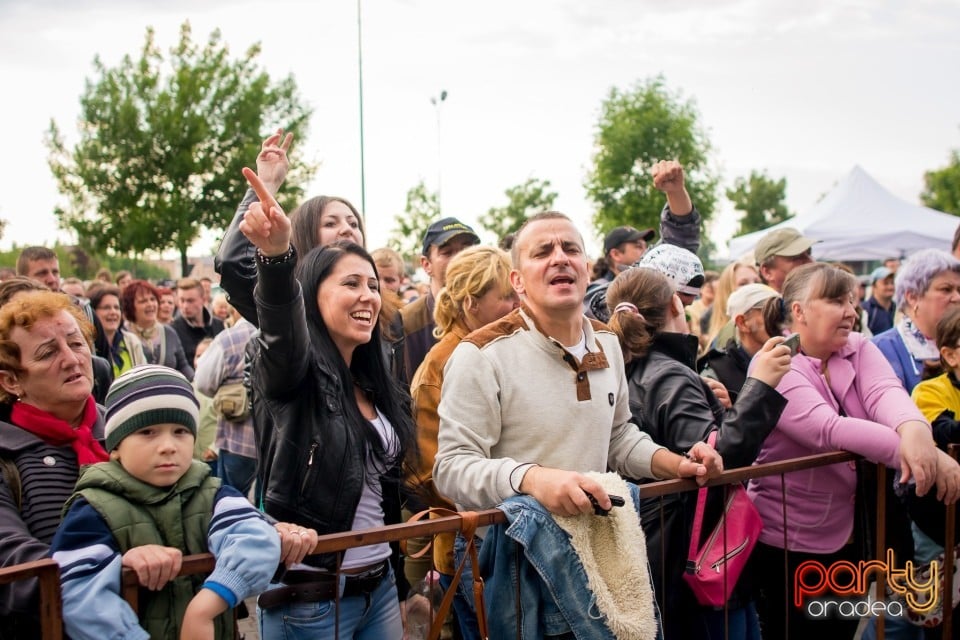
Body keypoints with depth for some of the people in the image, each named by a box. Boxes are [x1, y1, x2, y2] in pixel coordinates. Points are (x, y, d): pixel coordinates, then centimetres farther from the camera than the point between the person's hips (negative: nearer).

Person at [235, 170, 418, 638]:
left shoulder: (375, 384, 10)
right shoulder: (292, 368, -11)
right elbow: (283, 321, -34)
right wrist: (276, 255, -52)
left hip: (379, 587, 7)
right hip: (310, 598, -6)